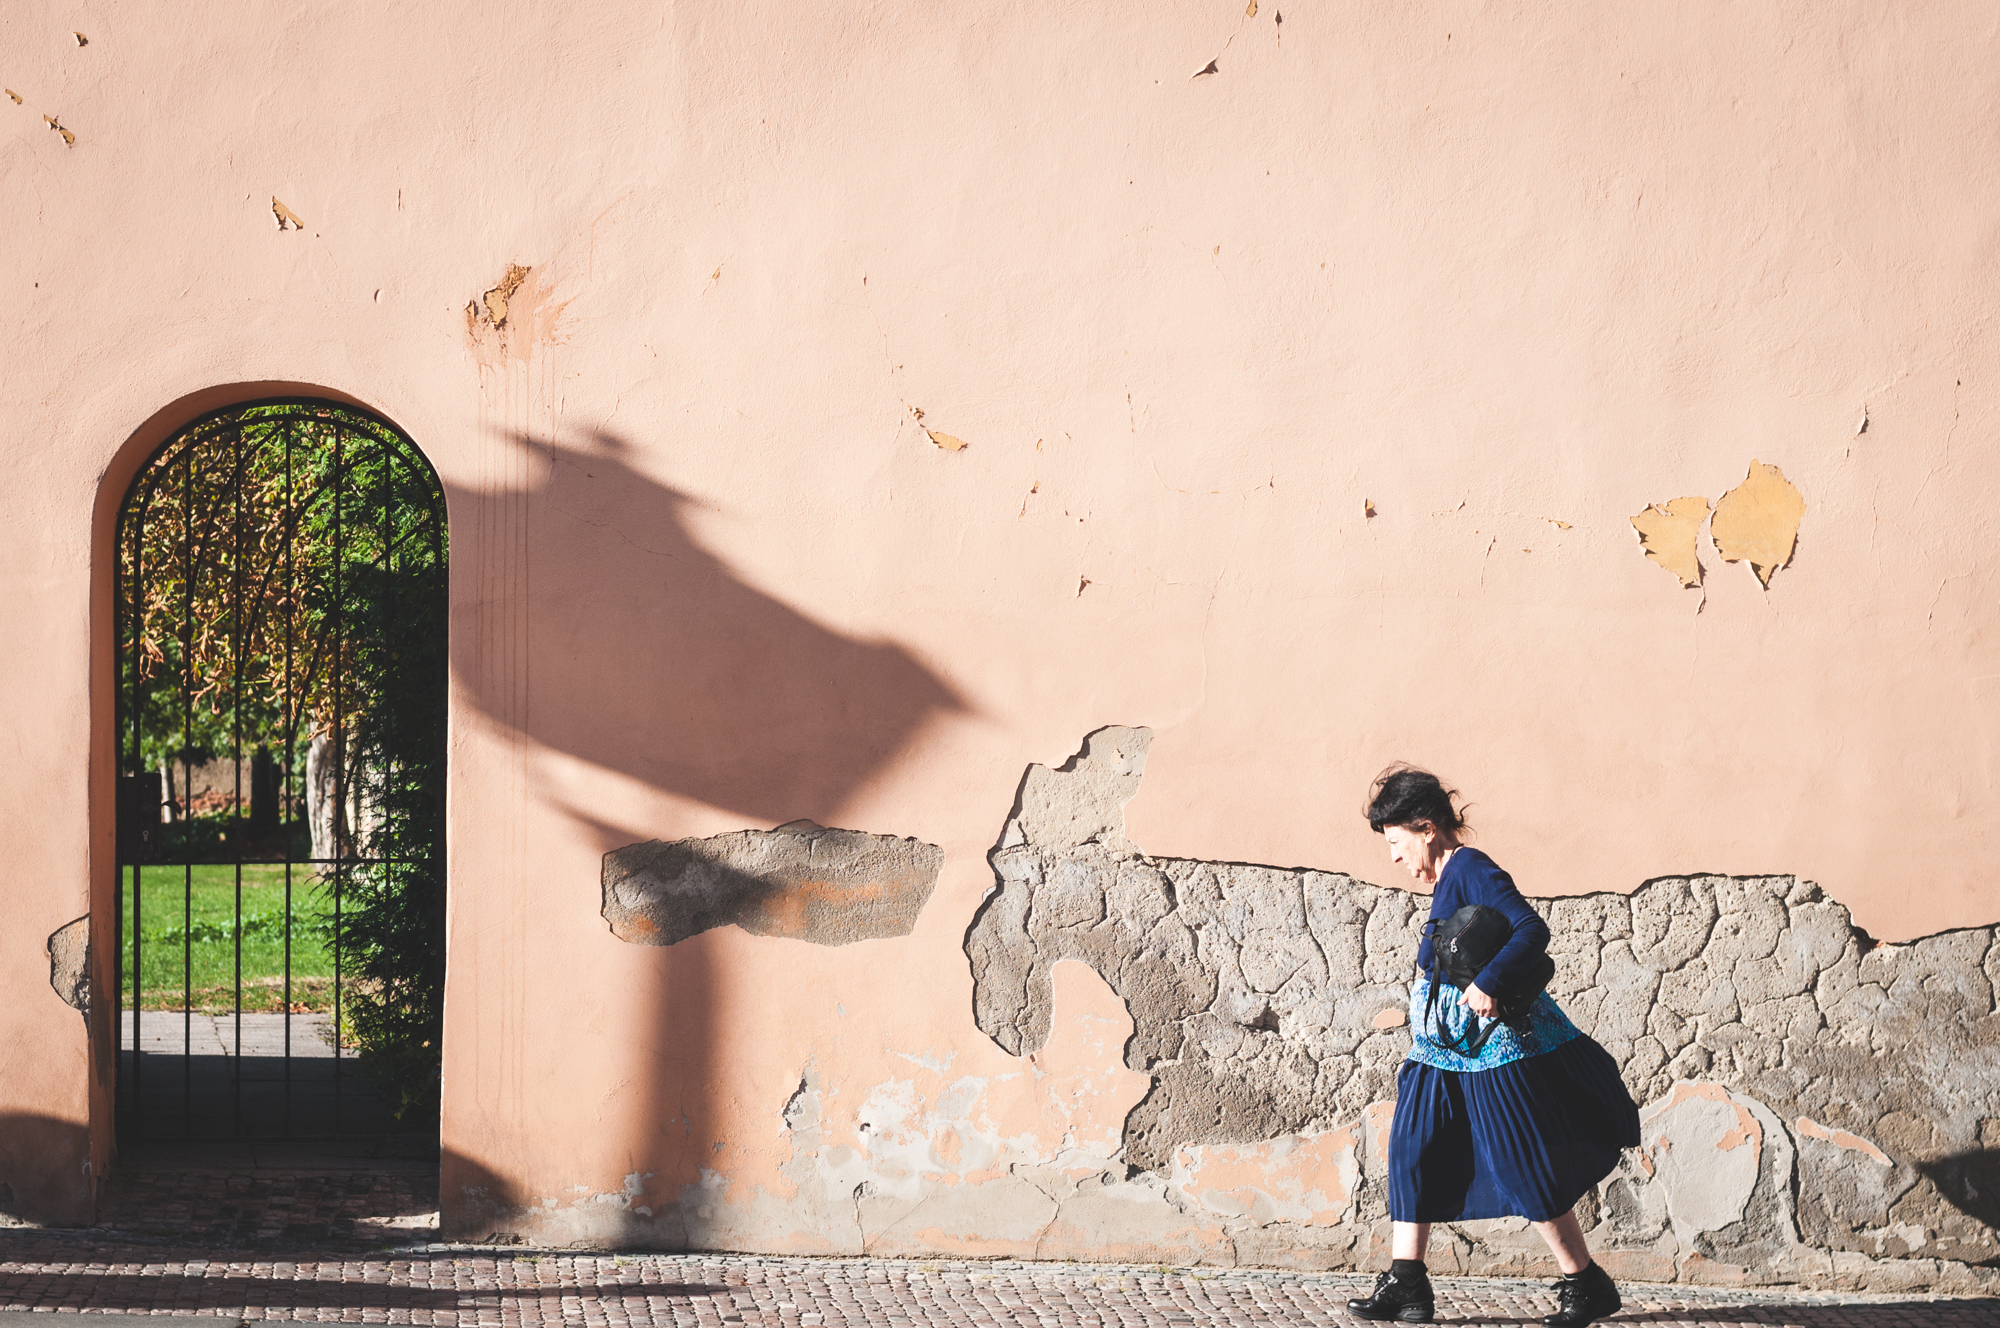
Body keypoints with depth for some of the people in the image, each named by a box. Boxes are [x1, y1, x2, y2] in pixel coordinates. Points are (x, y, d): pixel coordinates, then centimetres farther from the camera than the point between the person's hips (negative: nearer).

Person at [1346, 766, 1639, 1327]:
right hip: (1448, 1051, 10)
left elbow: (1532, 929, -26)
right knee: (1412, 1149, 4)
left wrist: (1489, 984, -33)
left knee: (1524, 1167, -4)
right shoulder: (1447, 880, 14)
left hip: (1497, 1048, -10)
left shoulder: (1470, 870, -15)